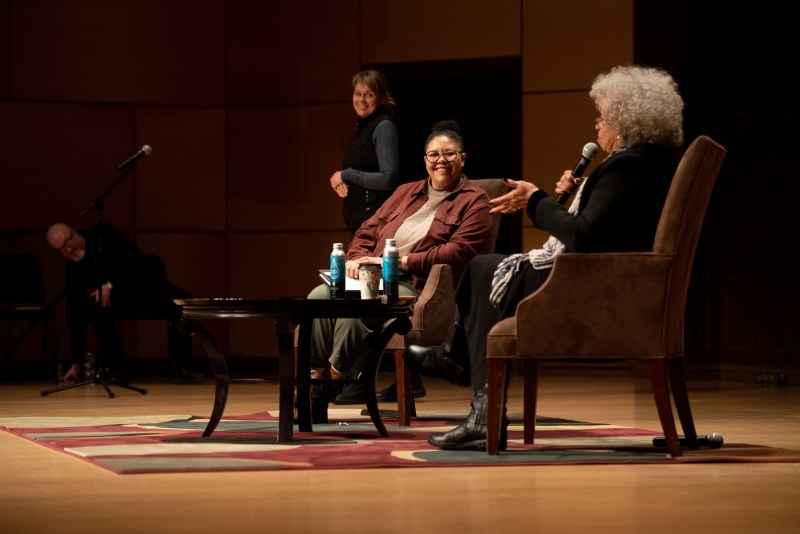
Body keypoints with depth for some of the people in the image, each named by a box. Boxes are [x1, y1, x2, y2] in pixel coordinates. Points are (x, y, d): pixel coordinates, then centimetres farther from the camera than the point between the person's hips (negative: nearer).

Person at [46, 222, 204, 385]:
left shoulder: (103, 235, -14)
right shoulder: (74, 271, -9)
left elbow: (135, 259, -19)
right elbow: (75, 315, -10)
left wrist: (110, 285, -29)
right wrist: (76, 363, -14)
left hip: (144, 285, -1)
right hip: (119, 298, 1)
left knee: (181, 299, -30)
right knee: (95, 303, -33)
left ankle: (178, 369, -28)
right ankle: (112, 369, -25)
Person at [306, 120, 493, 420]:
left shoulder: (474, 201, 7)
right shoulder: (405, 193, 27)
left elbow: (458, 252, -7)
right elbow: (368, 231, 26)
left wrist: (402, 261, -14)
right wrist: (357, 258, 1)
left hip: (415, 287, -6)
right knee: (320, 295, -24)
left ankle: (335, 379, -25)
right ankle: (315, 376, -28)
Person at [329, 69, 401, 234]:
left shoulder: (384, 127, -10)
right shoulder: (362, 127, 16)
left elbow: (389, 179, -18)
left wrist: (346, 175, -11)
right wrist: (340, 182, 1)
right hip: (358, 218, 9)